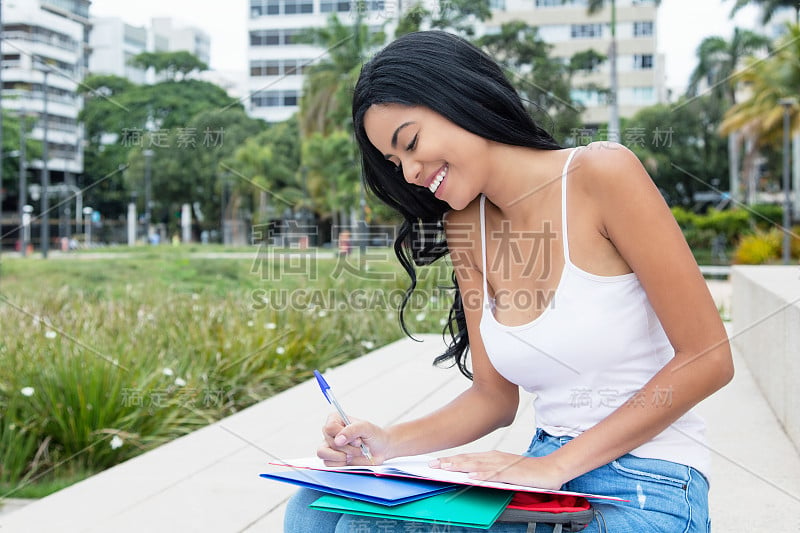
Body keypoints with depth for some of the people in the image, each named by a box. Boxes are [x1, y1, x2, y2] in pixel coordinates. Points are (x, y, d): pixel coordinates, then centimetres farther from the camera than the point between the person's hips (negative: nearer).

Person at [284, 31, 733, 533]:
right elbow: (494, 396, 8)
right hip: (548, 480, 5)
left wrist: (556, 465, -16)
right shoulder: (465, 227, 5)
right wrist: (389, 443, -9)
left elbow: (708, 359, -14)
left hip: (648, 483, -5)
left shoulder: (600, 172, -13)